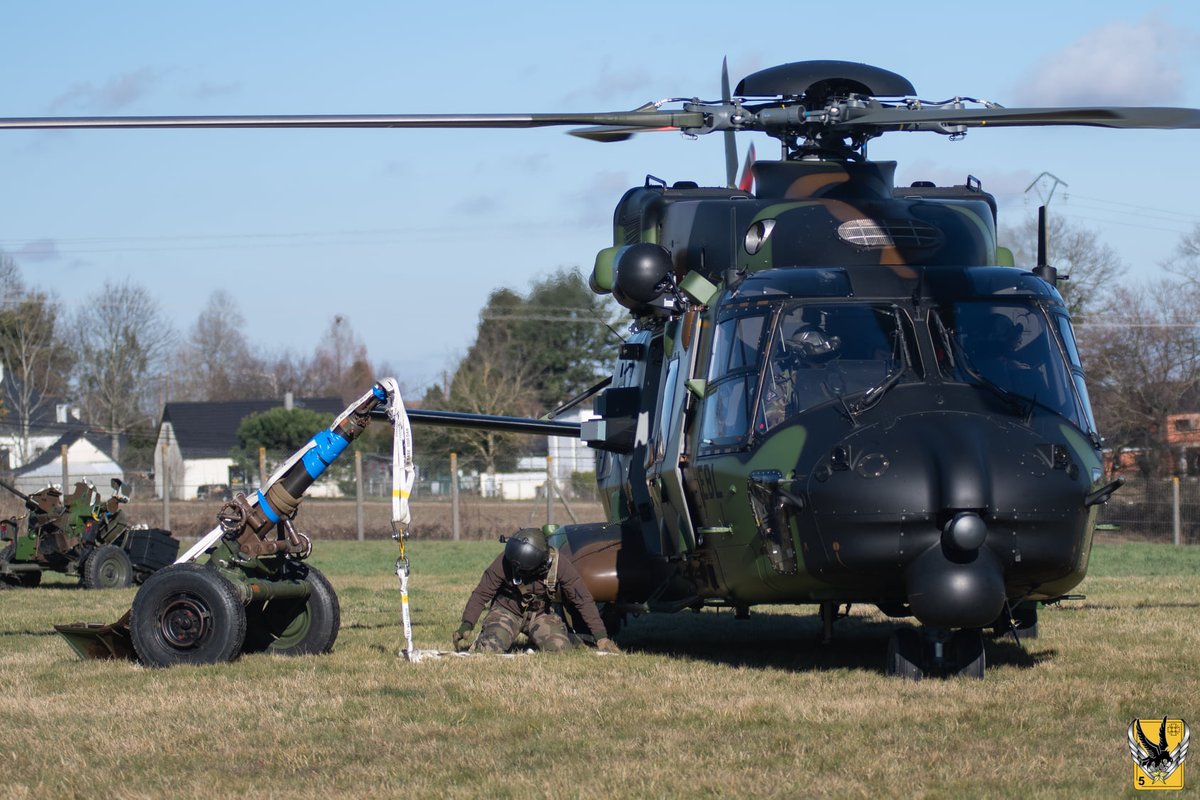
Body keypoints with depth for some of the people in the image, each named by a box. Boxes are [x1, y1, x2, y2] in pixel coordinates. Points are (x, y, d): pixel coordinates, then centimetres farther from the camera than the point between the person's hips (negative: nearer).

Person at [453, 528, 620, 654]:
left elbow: (583, 600, -15)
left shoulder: (560, 565, -23)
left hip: (540, 613, 2)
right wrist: (466, 626, -27)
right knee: (490, 649, -27)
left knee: (561, 649, -20)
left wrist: (601, 637, -16)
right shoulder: (504, 561, -25)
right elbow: (481, 594, -16)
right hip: (507, 610, -2)